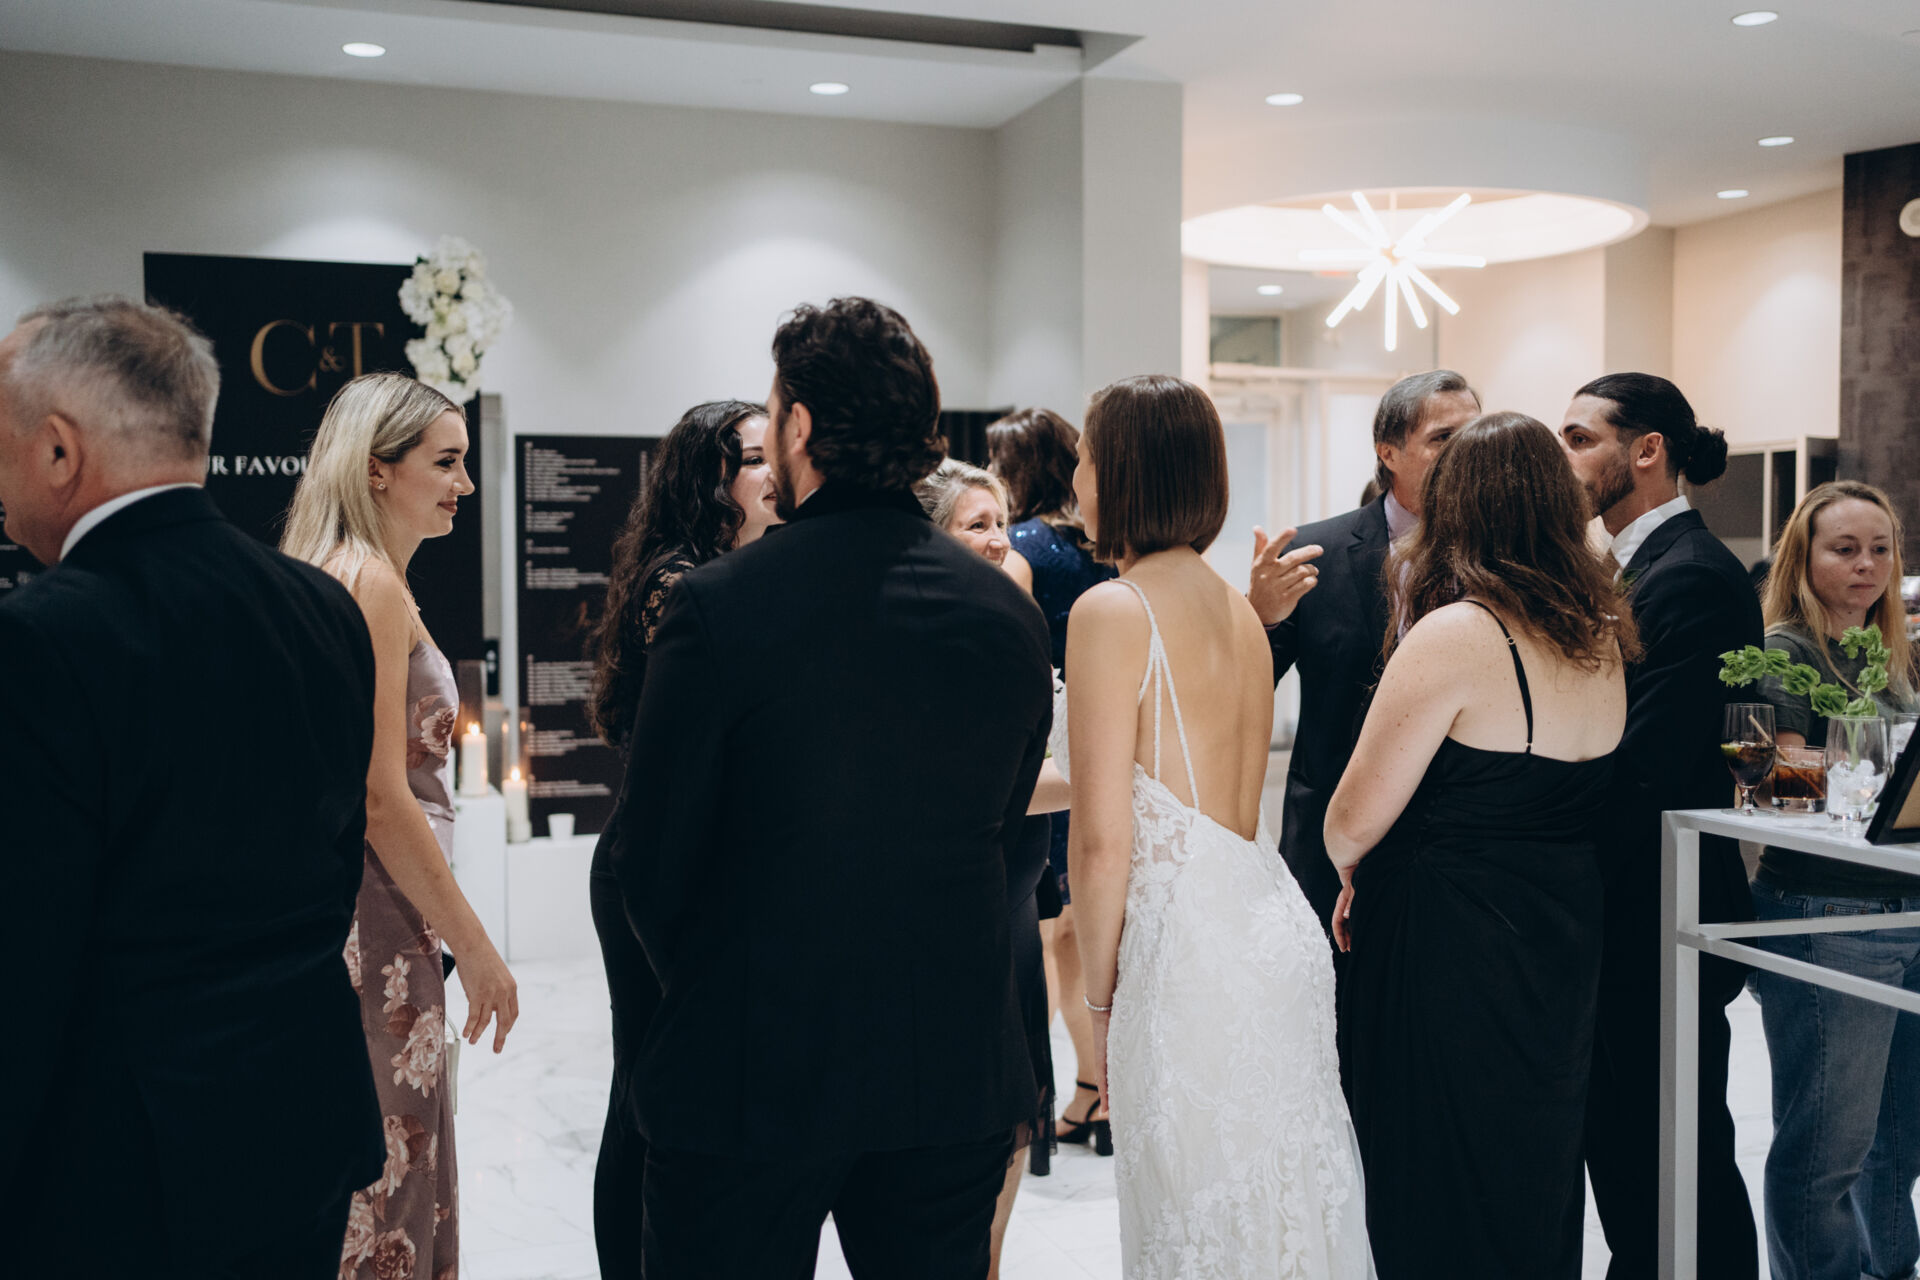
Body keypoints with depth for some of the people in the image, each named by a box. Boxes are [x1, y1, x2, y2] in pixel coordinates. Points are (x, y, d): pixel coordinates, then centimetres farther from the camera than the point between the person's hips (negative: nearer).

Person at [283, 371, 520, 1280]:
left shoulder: (341, 574, 13)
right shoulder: (372, 583, -15)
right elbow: (381, 798, -20)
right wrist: (474, 947, -14)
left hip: (343, 913, 10)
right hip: (377, 925, -10)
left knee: (376, 1171, 17)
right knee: (381, 1176, 0)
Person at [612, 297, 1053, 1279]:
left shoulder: (718, 604, -15)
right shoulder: (1009, 611, -1)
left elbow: (652, 856, -8)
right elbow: (1003, 829, 7)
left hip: (752, 1076, -4)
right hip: (956, 1070, 4)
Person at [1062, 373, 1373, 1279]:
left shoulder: (1111, 609, -12)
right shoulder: (1239, 609, 12)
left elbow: (1104, 841, -14)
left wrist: (1100, 1001, -5)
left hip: (1186, 941, -8)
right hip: (1273, 931, 8)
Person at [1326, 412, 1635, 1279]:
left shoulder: (1453, 635, -19)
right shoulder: (1603, 638, 3)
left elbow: (1355, 819, -20)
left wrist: (1351, 875, 4)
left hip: (1445, 958, -7)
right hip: (1565, 949, 7)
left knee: (1435, 1203, 8)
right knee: (1536, 1184, 21)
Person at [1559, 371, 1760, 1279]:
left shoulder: (1691, 576, -17)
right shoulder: (1634, 566, 13)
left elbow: (1646, 771, -24)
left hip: (1656, 930, -10)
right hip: (1621, 930, 10)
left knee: (1676, 1164, 2)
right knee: (1621, 1150, 18)